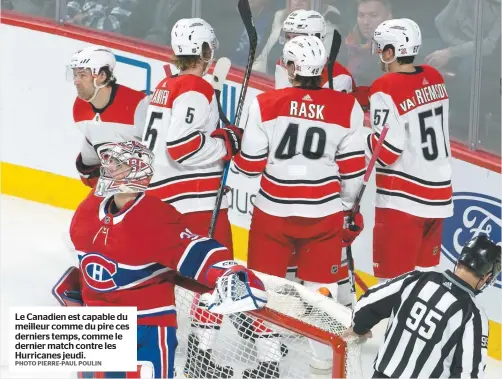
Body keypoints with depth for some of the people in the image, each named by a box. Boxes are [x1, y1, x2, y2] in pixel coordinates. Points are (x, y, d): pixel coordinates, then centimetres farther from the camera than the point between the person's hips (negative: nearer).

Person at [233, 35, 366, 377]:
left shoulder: (266, 104, -9)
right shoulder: (346, 107, -5)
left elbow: (250, 164, -4)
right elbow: (353, 168, 0)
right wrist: (347, 206, 14)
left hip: (274, 210, -1)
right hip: (324, 212, 2)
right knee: (322, 283, 15)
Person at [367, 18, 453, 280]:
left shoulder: (386, 89, -17)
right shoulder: (434, 78, 5)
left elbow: (385, 151, -19)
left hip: (403, 198, -7)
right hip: (438, 194, 8)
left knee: (393, 275, -1)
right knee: (424, 271, 18)